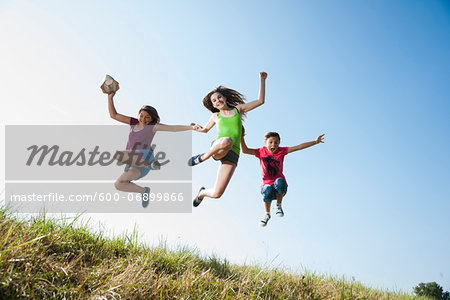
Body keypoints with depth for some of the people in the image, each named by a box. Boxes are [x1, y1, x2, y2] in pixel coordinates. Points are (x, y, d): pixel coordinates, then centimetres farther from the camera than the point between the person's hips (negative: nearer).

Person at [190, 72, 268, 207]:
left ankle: (203, 192, 27)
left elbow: (260, 101, 17)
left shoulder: (238, 109, 18)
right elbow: (205, 129, 38)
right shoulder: (216, 116, 19)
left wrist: (262, 80, 12)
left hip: (232, 155, 1)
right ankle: (203, 157, -14)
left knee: (216, 194, -13)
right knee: (227, 141, -43)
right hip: (216, 148, -1)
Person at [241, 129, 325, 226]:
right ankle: (267, 213, -5)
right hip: (267, 184, 0)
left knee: (279, 181, -36)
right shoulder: (261, 151, 2)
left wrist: (315, 141, -8)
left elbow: (299, 147, -4)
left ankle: (278, 206, -8)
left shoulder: (281, 151, 1)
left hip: (280, 186, 0)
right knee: (267, 190, -36)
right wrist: (242, 137, -18)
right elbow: (245, 150, -6)